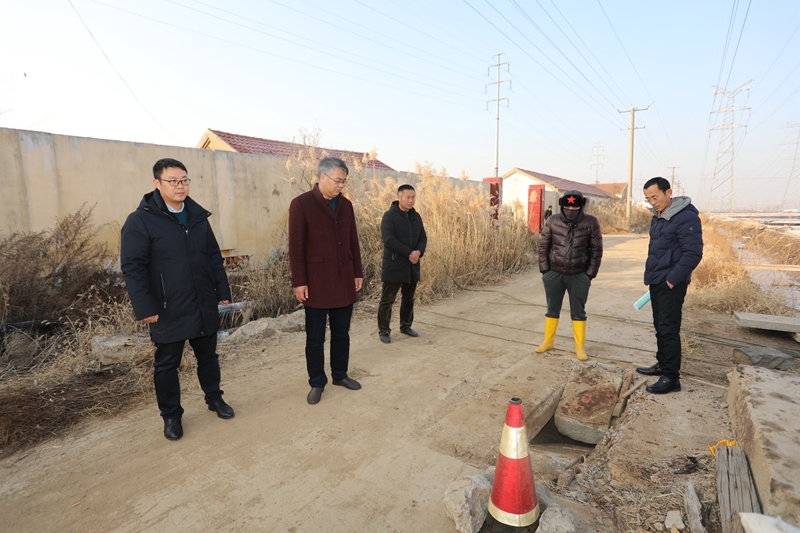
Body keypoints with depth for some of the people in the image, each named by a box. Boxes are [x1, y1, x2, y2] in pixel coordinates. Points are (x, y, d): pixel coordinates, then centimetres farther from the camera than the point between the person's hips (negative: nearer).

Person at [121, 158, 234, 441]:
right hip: (168, 310, -4)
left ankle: (214, 398, 37)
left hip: (204, 306, 4)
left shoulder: (198, 216, 7)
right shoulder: (140, 220, -9)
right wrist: (145, 308, -15)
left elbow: (214, 257, 10)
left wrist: (222, 290, 6)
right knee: (167, 364, 11)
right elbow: (132, 267, -12)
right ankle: (171, 415, 29)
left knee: (208, 356, 17)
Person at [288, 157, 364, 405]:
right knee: (315, 338, 8)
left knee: (341, 333, 15)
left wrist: (358, 273, 10)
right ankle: (317, 382, 23)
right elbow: (296, 246, -10)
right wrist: (299, 282, -12)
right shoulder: (301, 204, -7)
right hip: (316, 283, -5)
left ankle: (340, 374, 32)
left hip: (344, 282, 5)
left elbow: (353, 241, 12)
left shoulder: (345, 205, 9)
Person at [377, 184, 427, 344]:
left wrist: (419, 252, -14)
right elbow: (389, 240, -20)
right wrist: (409, 253, -19)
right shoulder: (389, 216, -10)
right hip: (394, 266, -6)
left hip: (412, 266, 6)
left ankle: (406, 326, 30)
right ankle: (383, 330, 12)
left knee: (409, 299, 15)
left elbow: (423, 238, 8)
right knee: (387, 300, 1)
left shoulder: (416, 216, 9)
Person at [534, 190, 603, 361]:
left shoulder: (591, 222, -7)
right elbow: (543, 246, 1)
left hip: (579, 276, -1)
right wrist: (545, 270, -2)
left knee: (578, 312, 9)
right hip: (554, 274, 1)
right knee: (552, 310, 13)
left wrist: (589, 274, -5)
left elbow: (596, 250, -2)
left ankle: (580, 347, 21)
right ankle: (548, 341, 28)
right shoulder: (552, 221, -5)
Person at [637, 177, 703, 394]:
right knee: (660, 327, 17)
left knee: (669, 330, -4)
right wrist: (653, 275, 14)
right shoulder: (658, 216, 12)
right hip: (656, 281, 9)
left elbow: (693, 253, -20)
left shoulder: (686, 217, -16)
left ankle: (671, 377, 5)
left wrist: (672, 279, -19)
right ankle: (662, 364, 31)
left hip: (670, 284, -9)